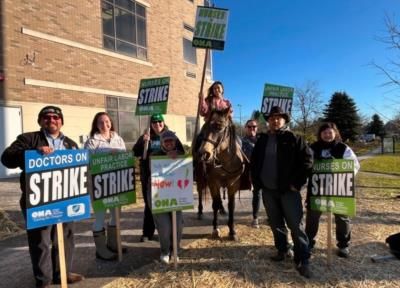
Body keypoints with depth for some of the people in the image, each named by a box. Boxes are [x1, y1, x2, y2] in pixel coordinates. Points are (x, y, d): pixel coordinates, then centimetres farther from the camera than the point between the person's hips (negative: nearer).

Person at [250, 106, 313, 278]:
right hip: (268, 190, 5)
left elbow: (307, 160, -8)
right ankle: (282, 250, 32)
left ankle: (302, 261, 8)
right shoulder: (262, 140, 9)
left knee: (295, 225, -2)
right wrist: (257, 182, 7)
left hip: (288, 190, -4)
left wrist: (297, 183, -12)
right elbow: (254, 162, 17)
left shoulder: (293, 139, -4)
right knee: (276, 224, 15)